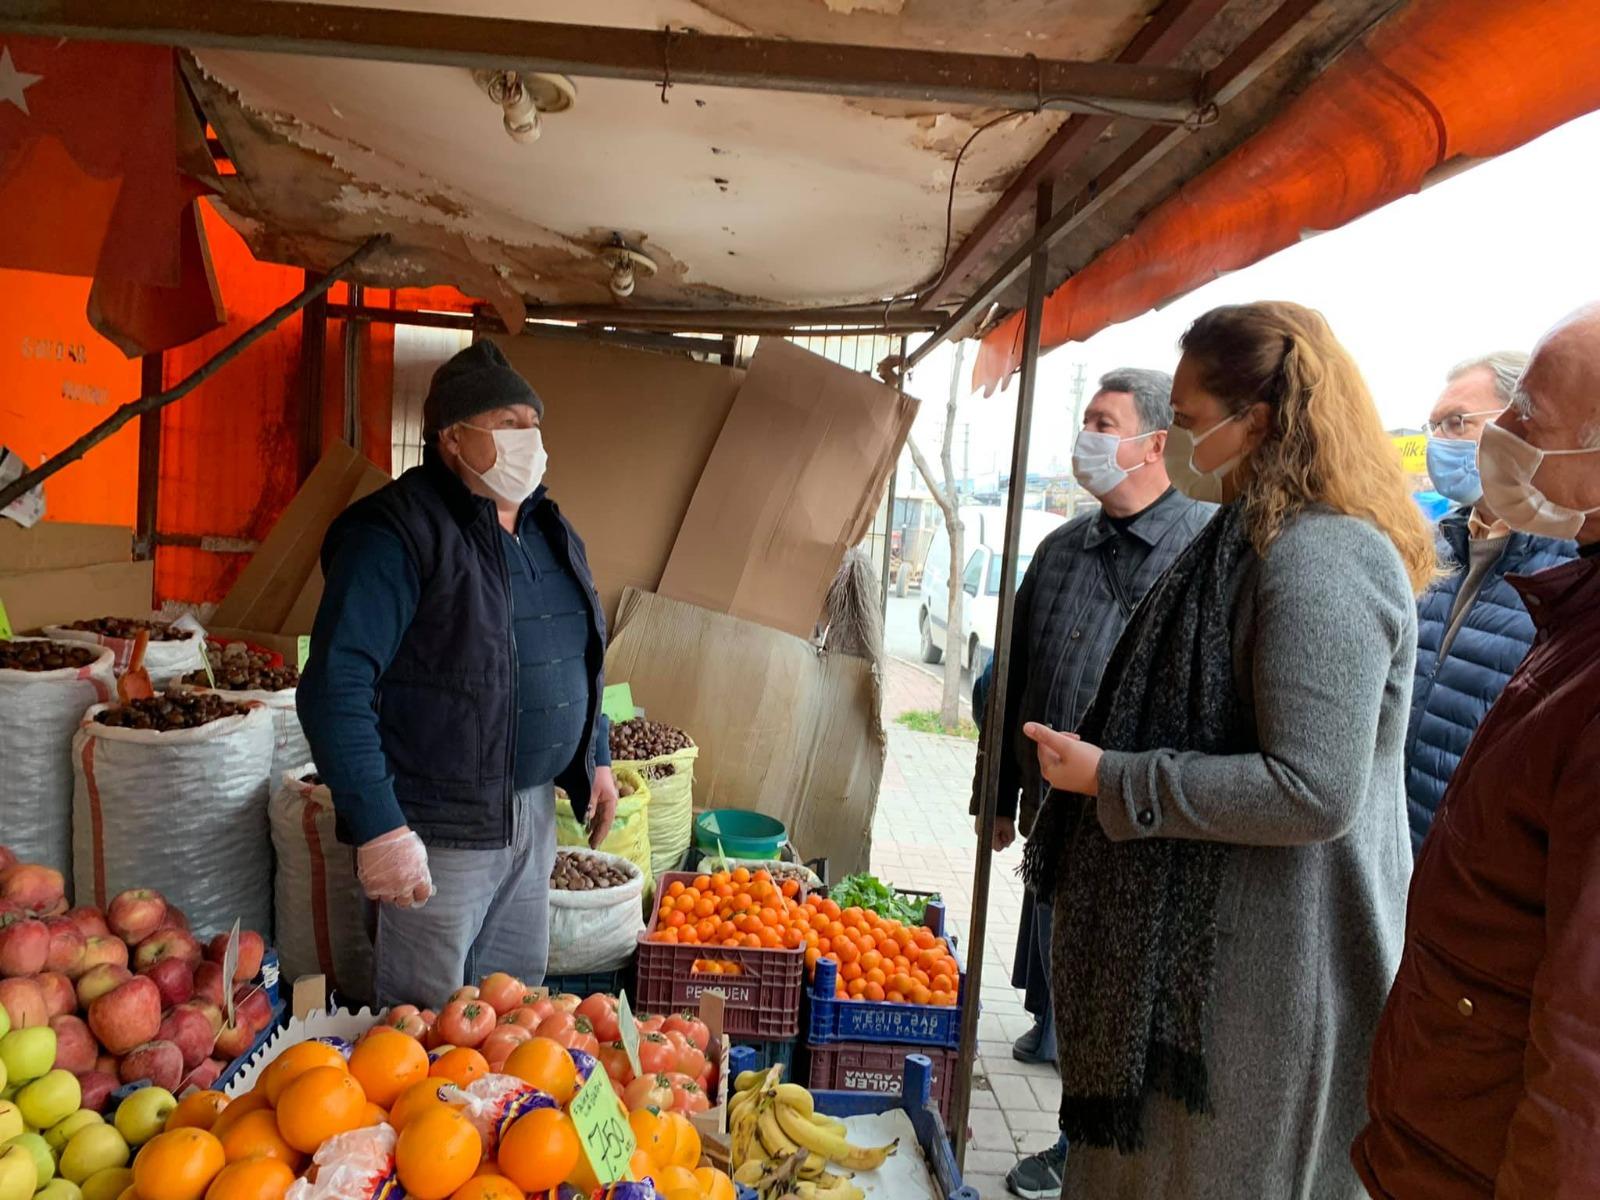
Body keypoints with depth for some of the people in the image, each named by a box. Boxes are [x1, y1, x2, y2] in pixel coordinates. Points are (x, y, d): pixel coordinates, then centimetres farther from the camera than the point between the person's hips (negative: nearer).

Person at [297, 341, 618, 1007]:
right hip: (441, 827, -7)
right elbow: (335, 690, -22)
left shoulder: (548, 527, 9)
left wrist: (597, 758, 16)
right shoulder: (396, 533, -17)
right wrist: (379, 830, -25)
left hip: (535, 812, 8)